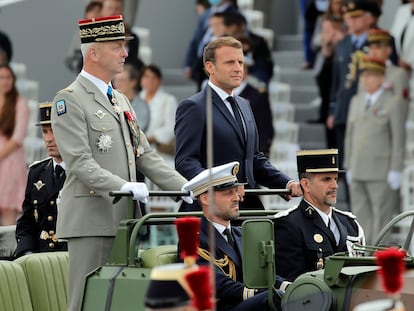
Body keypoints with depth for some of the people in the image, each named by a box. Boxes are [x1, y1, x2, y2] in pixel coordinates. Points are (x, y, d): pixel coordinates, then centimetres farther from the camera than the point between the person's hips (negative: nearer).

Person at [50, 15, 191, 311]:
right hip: (92, 220, -8)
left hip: (124, 219, 8)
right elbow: (80, 163, -17)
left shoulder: (120, 99, 19)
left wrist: (185, 189, 5)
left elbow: (146, 155, 17)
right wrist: (124, 187, -29)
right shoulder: (69, 100, -7)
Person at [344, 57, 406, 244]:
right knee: (361, 215, 7)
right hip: (358, 171, 6)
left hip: (382, 172, -6)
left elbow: (399, 139, -9)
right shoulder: (357, 101, 14)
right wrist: (348, 166, 14)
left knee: (381, 215, -4)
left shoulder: (394, 104, -6)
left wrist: (396, 171, -13)